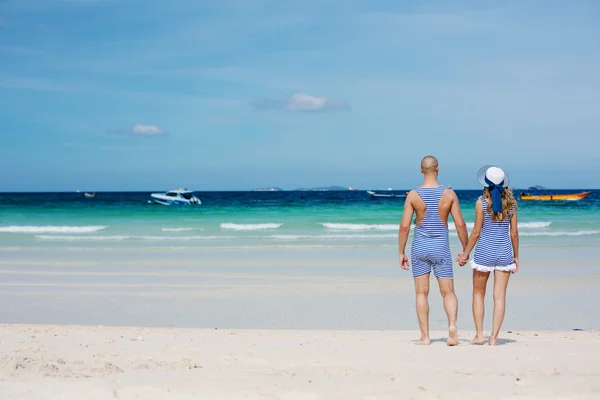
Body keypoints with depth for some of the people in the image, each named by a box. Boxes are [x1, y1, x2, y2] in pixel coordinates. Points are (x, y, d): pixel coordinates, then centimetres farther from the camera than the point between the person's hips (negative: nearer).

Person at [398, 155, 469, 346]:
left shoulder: (413, 195, -6)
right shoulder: (449, 194, -5)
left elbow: (404, 226, -7)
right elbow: (460, 225, -4)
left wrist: (401, 253, 1)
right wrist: (465, 250, 7)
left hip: (420, 247, 0)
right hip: (441, 248, 0)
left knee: (422, 293, 8)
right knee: (448, 292, 7)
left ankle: (425, 336, 8)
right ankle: (452, 324, -19)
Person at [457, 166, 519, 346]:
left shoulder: (482, 202, -9)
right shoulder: (510, 203, 0)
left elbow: (476, 232, -7)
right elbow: (514, 233, 3)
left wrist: (465, 253, 4)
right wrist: (516, 256, 13)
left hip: (485, 250, -2)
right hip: (505, 252, 2)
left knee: (478, 294, 12)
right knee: (499, 296, 3)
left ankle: (479, 334, 9)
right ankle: (494, 337, 1)